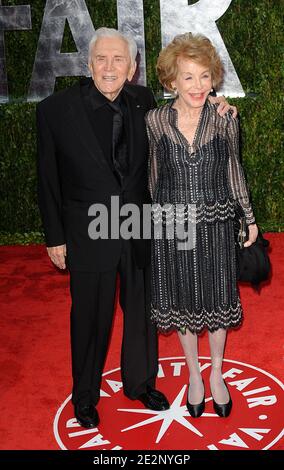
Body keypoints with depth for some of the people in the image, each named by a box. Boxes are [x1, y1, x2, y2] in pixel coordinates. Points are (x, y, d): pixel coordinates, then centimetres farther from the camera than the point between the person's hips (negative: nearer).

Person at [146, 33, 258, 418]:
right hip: (171, 225, 0)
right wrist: (151, 220, 11)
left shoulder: (225, 120, -6)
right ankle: (195, 375, 35)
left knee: (217, 300, 12)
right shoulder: (155, 121, -6)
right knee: (182, 300, 13)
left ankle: (217, 374, 36)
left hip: (215, 224, 0)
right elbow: (154, 175, 4)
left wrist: (250, 217, 8)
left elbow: (233, 170, 5)